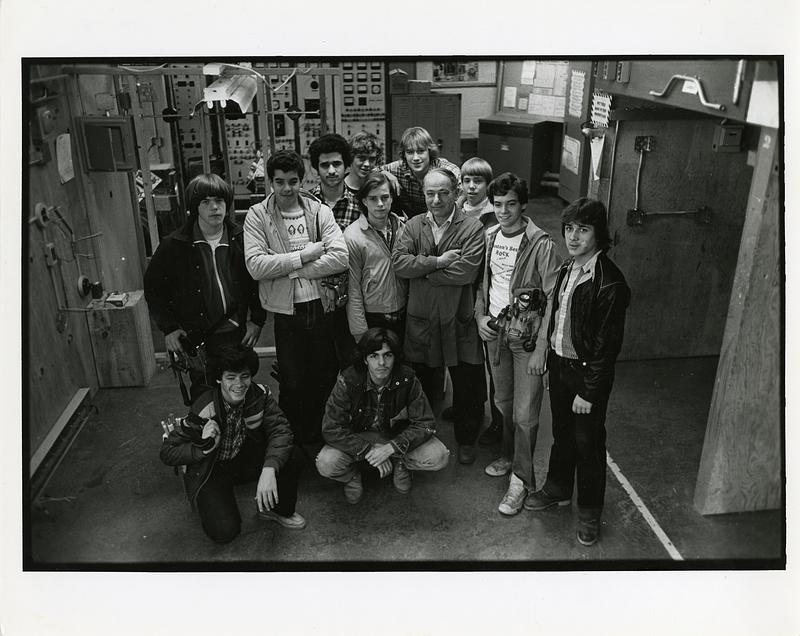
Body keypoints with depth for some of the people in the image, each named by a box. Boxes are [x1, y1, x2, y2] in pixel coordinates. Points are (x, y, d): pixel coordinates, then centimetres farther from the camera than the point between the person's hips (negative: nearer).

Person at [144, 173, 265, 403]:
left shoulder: (241, 240, 2)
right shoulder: (174, 246, -3)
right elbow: (153, 288, 6)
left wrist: (257, 320, 3)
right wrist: (168, 328, 0)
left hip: (234, 333, 1)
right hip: (195, 338, -1)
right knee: (203, 395, -1)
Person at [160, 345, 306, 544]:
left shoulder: (260, 395, -17)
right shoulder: (204, 411, -27)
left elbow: (280, 430, -26)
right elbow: (167, 453, -18)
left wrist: (269, 470, -43)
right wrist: (203, 446, -36)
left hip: (246, 460, 3)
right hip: (210, 471, -3)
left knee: (289, 456, -23)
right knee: (225, 532, -23)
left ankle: (280, 510, 5)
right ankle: (209, 503, 13)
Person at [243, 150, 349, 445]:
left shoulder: (319, 211, 2)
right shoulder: (257, 215, -2)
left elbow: (340, 257, -12)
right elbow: (256, 266, -14)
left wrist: (287, 269, -14)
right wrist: (305, 255, -16)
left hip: (322, 308, 2)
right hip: (287, 313, -1)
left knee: (325, 380, 14)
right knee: (292, 385, 10)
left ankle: (321, 440, 36)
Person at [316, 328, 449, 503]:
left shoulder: (407, 380, -22)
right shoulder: (348, 381, -25)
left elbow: (426, 424, -18)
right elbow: (331, 429, -23)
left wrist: (391, 447, -30)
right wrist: (369, 451, -31)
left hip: (398, 436, 1)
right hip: (358, 438, -1)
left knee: (439, 457, -23)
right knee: (326, 465, -29)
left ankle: (399, 464, 10)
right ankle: (352, 475, 7)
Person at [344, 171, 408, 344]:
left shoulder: (403, 228, 3)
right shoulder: (352, 236, -11)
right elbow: (353, 290, -11)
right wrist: (361, 333, -12)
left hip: (404, 317, 4)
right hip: (372, 320, -4)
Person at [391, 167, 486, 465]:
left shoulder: (473, 228, -6)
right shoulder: (414, 226, 5)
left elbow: (467, 270, -20)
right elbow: (398, 260, -10)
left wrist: (423, 270, -13)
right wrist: (437, 262, -20)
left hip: (459, 320, -2)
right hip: (420, 319, 3)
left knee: (468, 386, 9)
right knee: (420, 384, 17)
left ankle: (466, 440, 32)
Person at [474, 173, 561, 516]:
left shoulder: (541, 244, -14)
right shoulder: (489, 238, 4)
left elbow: (553, 300, -14)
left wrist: (541, 347, -17)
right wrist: (480, 316, 0)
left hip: (527, 334, -5)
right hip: (495, 331, 6)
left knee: (525, 413, -2)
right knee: (503, 401, 19)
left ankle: (521, 479, 12)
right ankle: (509, 456, 40)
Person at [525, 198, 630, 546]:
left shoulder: (609, 282, -23)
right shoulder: (567, 268, 1)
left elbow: (607, 345, -20)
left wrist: (589, 392, -17)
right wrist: (551, 361, 11)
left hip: (587, 372, -7)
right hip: (559, 364, 7)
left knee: (587, 442, 10)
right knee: (561, 433, 23)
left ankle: (589, 511, 30)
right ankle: (557, 488, 45)